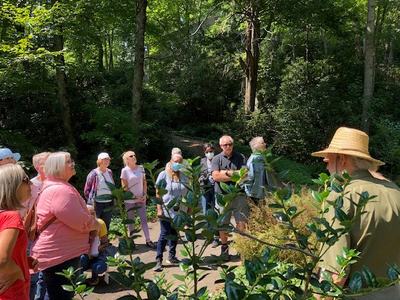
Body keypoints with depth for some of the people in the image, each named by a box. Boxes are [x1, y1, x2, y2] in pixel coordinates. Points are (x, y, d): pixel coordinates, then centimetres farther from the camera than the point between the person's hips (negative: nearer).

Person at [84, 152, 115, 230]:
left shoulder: (110, 172, 8)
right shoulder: (94, 174, -8)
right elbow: (86, 190, -3)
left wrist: (113, 199, 10)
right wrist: (91, 200, -5)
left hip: (108, 204, 5)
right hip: (97, 204, -5)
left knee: (106, 225, 12)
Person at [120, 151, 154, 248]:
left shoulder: (141, 168, 2)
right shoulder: (125, 171, -9)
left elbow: (144, 182, 8)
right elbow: (124, 187, -8)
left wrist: (145, 195, -1)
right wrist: (135, 197, -9)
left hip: (141, 199, 3)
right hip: (130, 200, -3)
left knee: (144, 220, 3)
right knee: (130, 221, 8)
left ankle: (148, 240, 6)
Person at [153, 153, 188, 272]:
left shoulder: (184, 176, 6)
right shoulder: (164, 175, -4)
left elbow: (186, 193, 11)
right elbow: (158, 193, -6)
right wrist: (159, 209, -11)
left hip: (179, 210, 4)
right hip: (166, 210, -4)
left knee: (175, 234, 13)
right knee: (164, 234, -5)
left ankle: (172, 256, 26)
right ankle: (159, 260, 1)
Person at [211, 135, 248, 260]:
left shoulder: (240, 157, 5)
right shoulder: (216, 159, 2)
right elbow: (216, 176, -12)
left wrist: (227, 172, -12)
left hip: (238, 195, 0)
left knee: (241, 223, -2)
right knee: (223, 224, 9)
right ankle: (224, 248, 23)